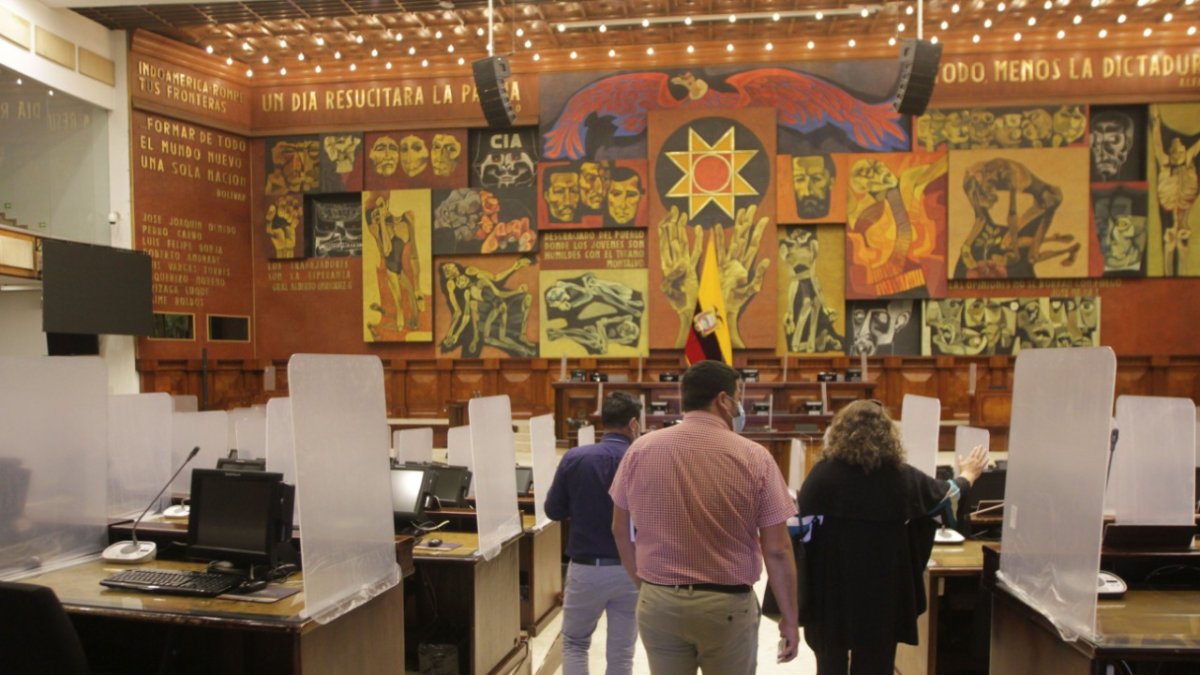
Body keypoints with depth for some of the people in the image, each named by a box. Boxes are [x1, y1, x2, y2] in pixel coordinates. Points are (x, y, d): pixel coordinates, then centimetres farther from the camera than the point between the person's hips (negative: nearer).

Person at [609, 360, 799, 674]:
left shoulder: (641, 450, -2)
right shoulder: (754, 457, -10)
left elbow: (620, 530, 8)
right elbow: (777, 550, -8)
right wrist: (789, 618, 3)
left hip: (658, 602, 3)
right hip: (728, 606, -2)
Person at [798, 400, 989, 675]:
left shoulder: (822, 473, -9)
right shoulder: (902, 477, -4)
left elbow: (803, 530, -8)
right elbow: (946, 492, 16)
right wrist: (968, 475, 37)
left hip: (831, 587, 0)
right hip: (881, 589, 1)